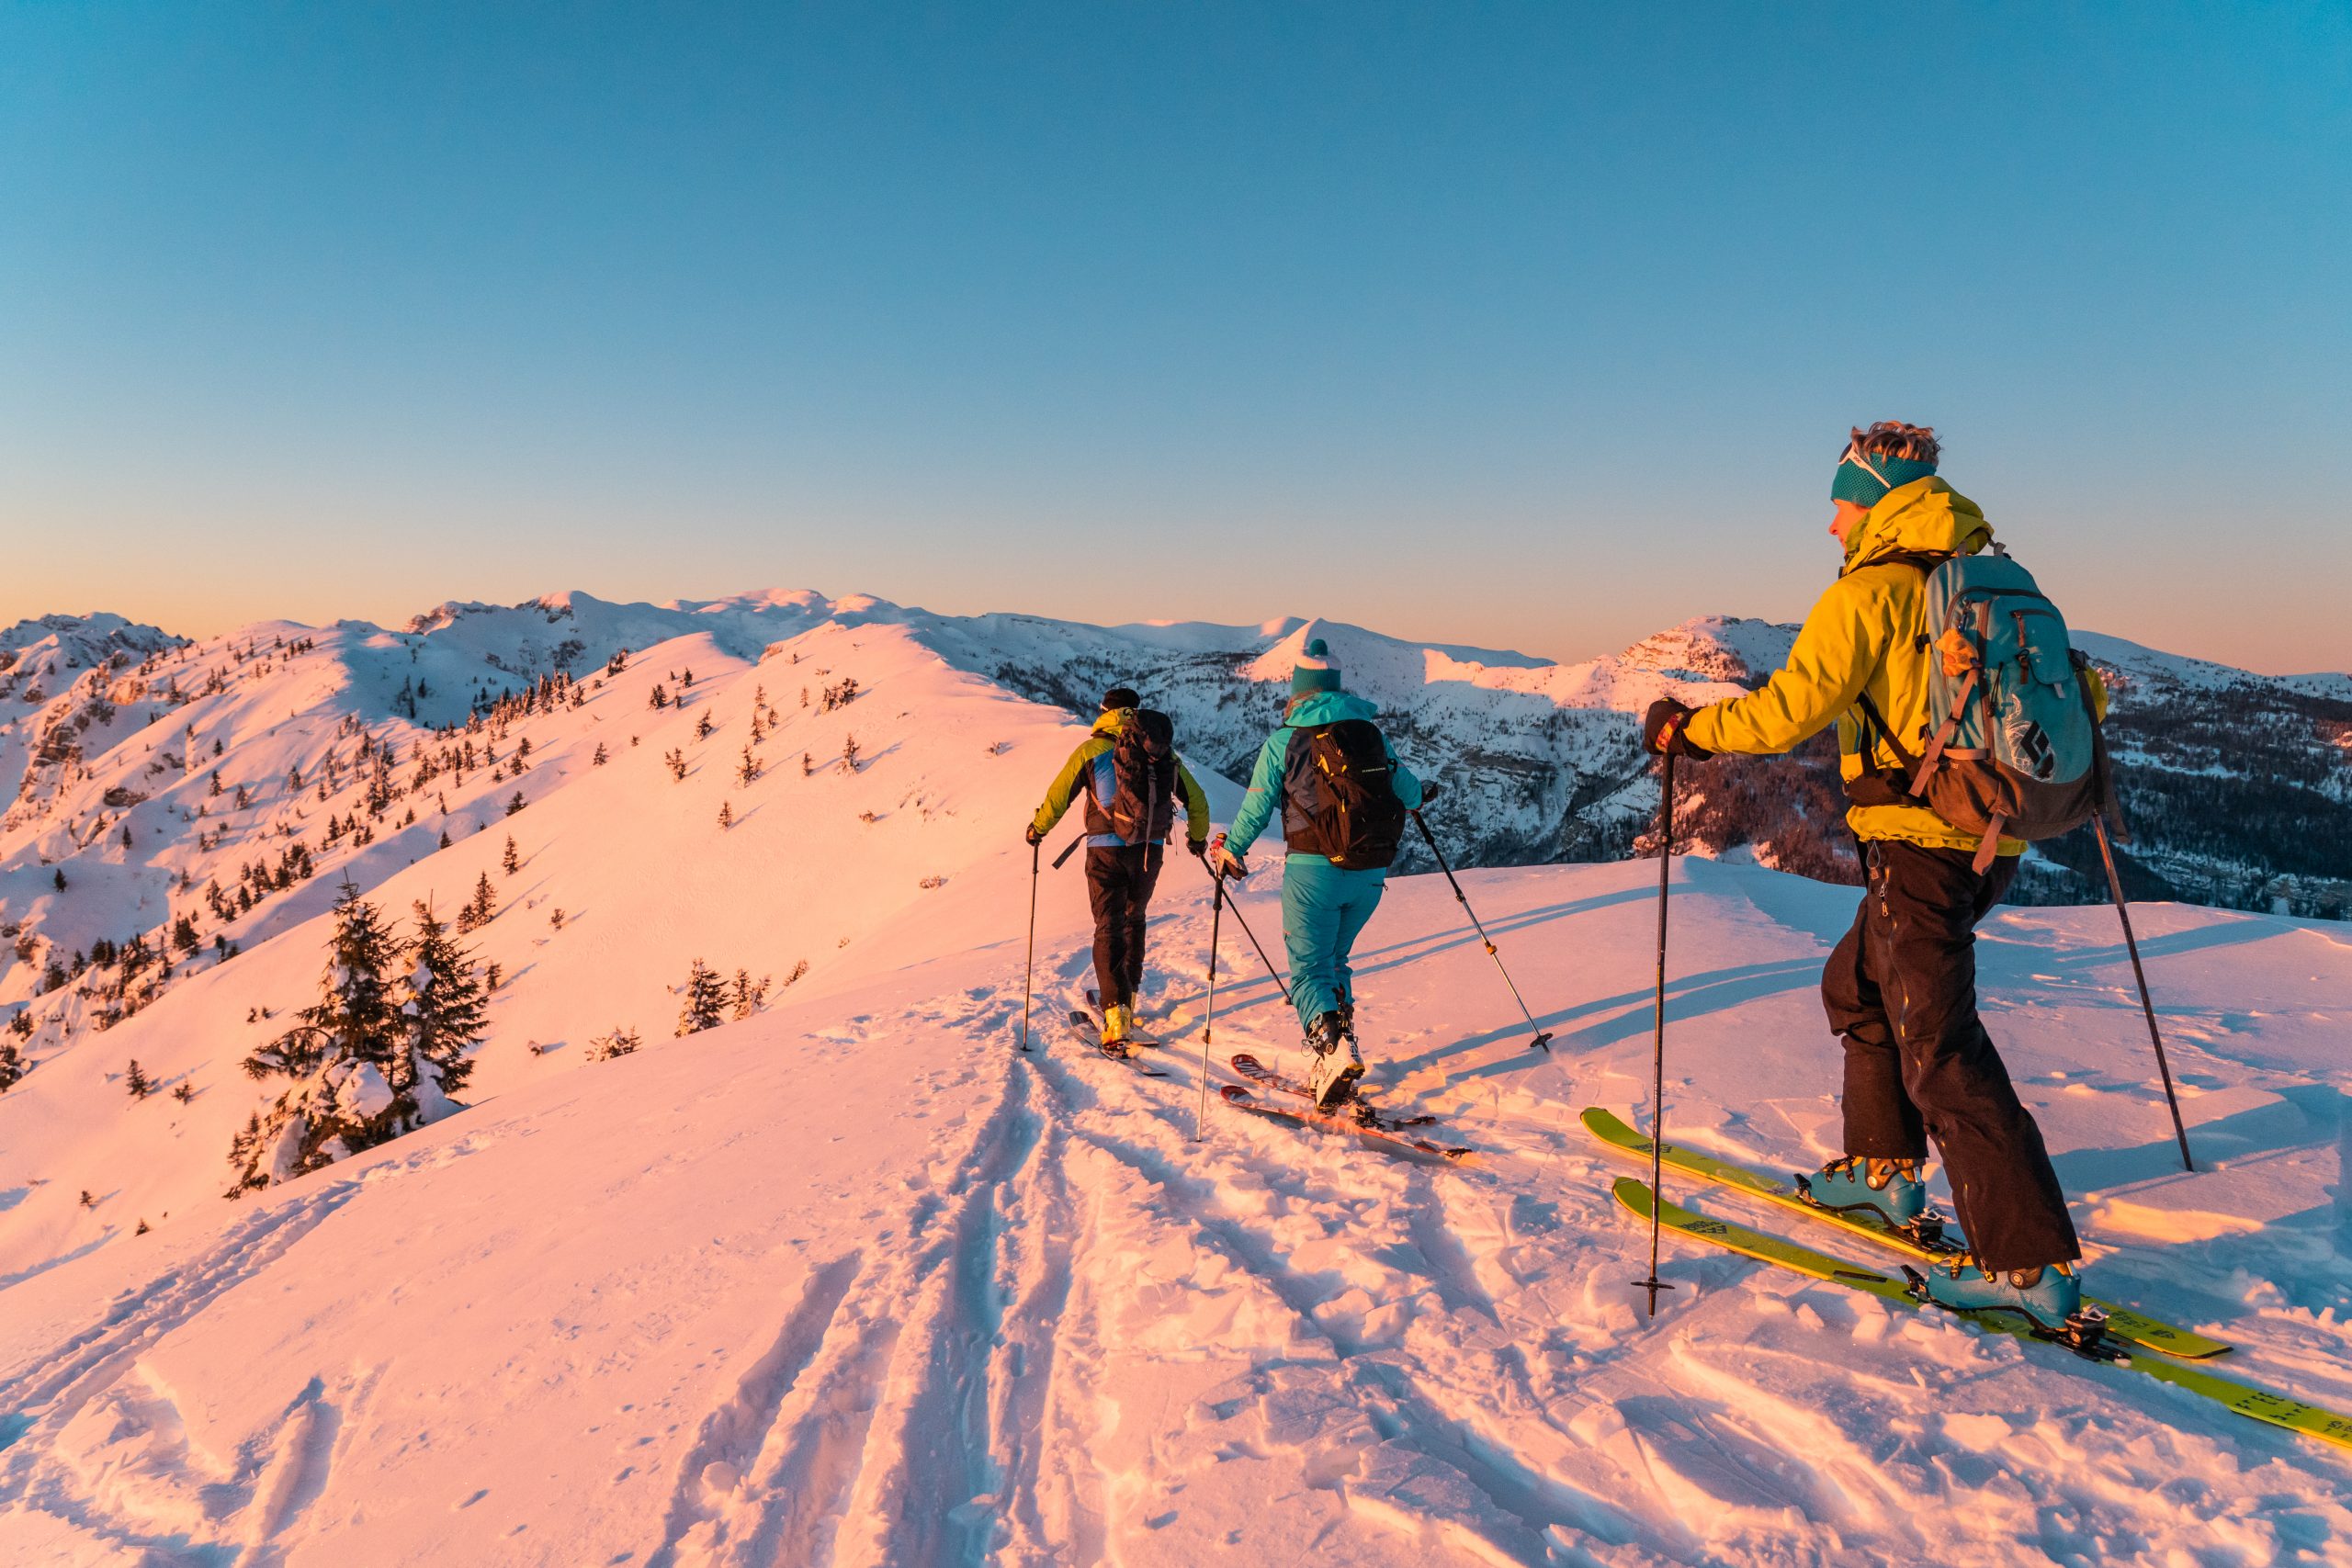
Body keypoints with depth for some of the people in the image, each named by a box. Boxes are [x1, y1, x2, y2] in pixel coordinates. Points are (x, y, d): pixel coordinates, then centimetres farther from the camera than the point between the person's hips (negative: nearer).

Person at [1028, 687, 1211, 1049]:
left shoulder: (1092, 749, 1)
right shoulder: (1166, 753, 11)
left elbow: (1058, 795, 1)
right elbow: (1196, 800, 16)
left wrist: (1038, 828, 19)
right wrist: (1197, 837, 34)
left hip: (1107, 850, -3)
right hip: (1150, 850, 3)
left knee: (1109, 928, 0)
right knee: (1133, 920, 23)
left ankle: (1116, 1013, -12)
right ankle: (1129, 996, 32)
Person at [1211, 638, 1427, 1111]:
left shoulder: (1282, 742, -1)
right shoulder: (1370, 731, 9)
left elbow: (1255, 810, 1)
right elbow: (1406, 788, 18)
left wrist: (1229, 851, 19)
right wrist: (1421, 794, 43)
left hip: (1314, 870, -4)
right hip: (1371, 873, 4)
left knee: (1309, 969, 3)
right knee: (1335, 960, 21)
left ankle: (1333, 1048, -20)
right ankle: (1339, 1050, 16)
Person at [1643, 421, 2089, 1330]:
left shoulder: (1871, 592, -12)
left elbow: (1790, 709, -19)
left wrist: (1685, 729, -6)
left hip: (1921, 846, -9)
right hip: (1990, 840, 9)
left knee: (1940, 1049, -5)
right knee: (1857, 986, 24)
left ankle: (2030, 1263, -2)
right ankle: (1885, 1168, 33)